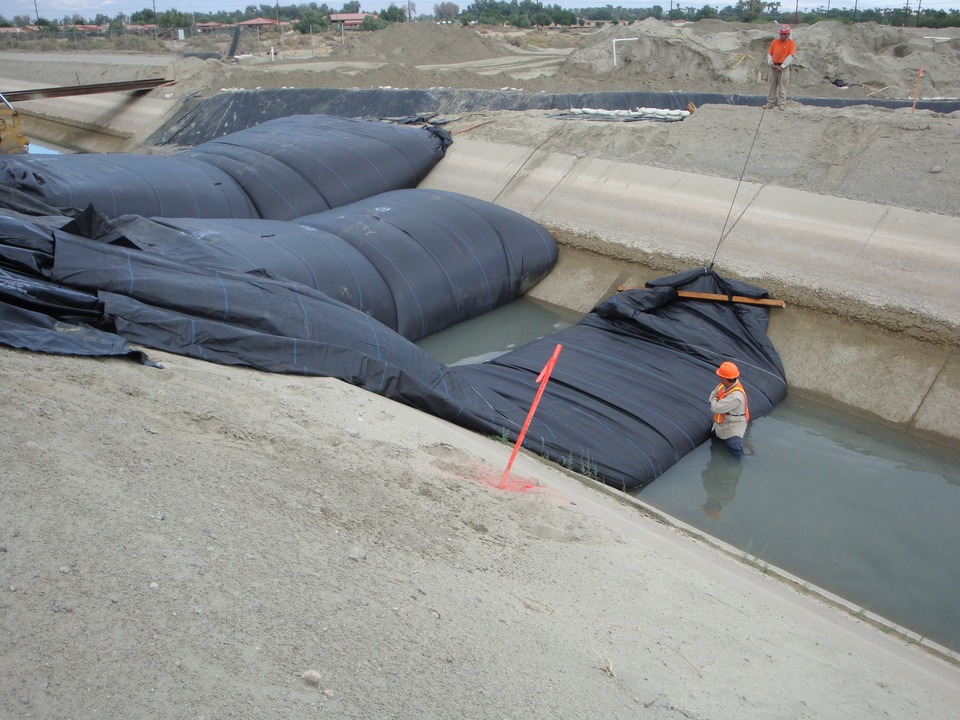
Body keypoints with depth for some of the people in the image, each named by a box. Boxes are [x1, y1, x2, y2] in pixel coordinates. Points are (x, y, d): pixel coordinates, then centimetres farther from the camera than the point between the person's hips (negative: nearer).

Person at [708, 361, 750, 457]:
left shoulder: (736, 396, -38)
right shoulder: (724, 384, -12)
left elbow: (715, 408, -33)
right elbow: (713, 395, 5)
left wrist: (714, 401, -13)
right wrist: (716, 403, -13)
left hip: (733, 426, -8)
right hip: (721, 422, 8)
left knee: (737, 452, -16)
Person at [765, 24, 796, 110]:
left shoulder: (791, 43, -3)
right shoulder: (774, 42, 8)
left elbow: (790, 56, -12)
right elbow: (769, 54, 10)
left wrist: (782, 66, -19)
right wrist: (771, 63, -6)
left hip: (784, 67, -4)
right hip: (774, 67, 4)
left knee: (782, 86, -1)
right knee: (772, 86, 8)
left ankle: (781, 103, 3)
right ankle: (770, 102, 13)